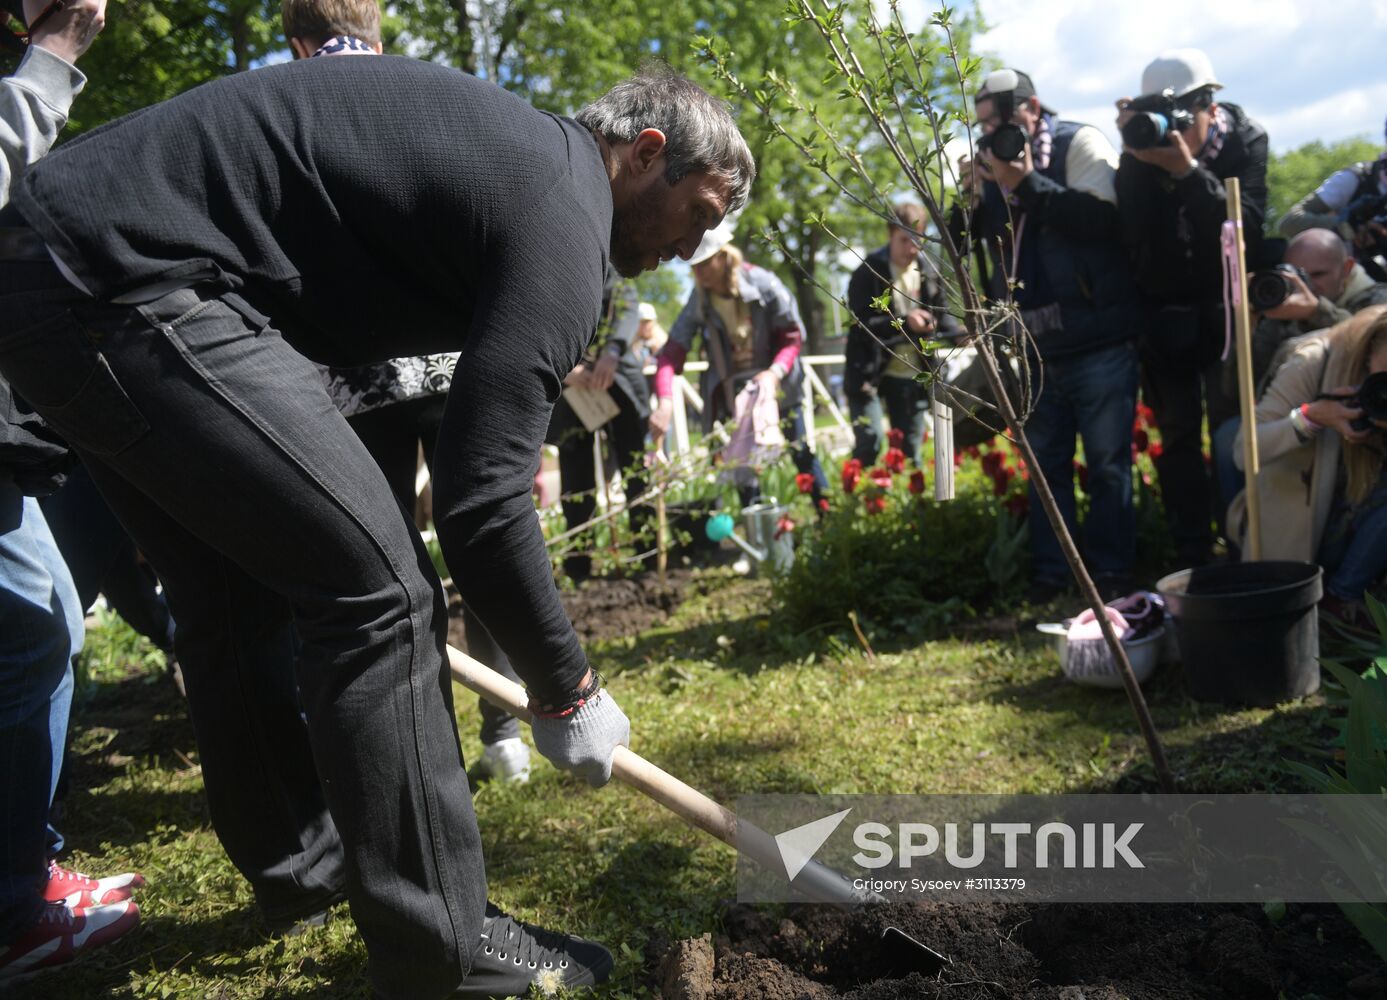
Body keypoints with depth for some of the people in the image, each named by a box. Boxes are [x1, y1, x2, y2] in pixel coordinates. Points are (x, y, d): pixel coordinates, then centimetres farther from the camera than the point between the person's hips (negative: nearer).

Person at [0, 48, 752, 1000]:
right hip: (130, 287, -11)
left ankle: (298, 865, 35)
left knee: (242, 592, 18)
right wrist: (568, 693, -4)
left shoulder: (516, 145, 18)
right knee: (379, 587, -9)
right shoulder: (561, 213, -11)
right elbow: (480, 503, -17)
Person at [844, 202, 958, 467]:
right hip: (869, 372, -4)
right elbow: (862, 323, -18)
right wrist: (905, 323, -30)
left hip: (911, 374, 4)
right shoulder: (869, 272, -11)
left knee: (911, 449, 8)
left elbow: (942, 316, 11)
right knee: (869, 441, -14)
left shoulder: (928, 271, 3)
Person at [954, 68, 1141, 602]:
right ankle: (1050, 572, 19)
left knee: (1106, 462, 1)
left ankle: (1111, 570, 12)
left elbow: (1102, 218, -18)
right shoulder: (992, 162, 12)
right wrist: (969, 197, -9)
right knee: (1045, 462, 11)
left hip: (1098, 341, -5)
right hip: (1032, 345, 6)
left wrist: (1028, 184, -21)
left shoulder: (1079, 143, -4)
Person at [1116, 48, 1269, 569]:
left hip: (1226, 306, -1)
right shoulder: (1140, 151, -7)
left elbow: (1247, 228, -24)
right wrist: (1137, 160, -23)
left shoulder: (1245, 142, -9)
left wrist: (1188, 171, -32)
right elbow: (1131, 234, -15)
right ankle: (1193, 556, 8)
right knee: (1178, 433, 2)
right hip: (1164, 313, 2)